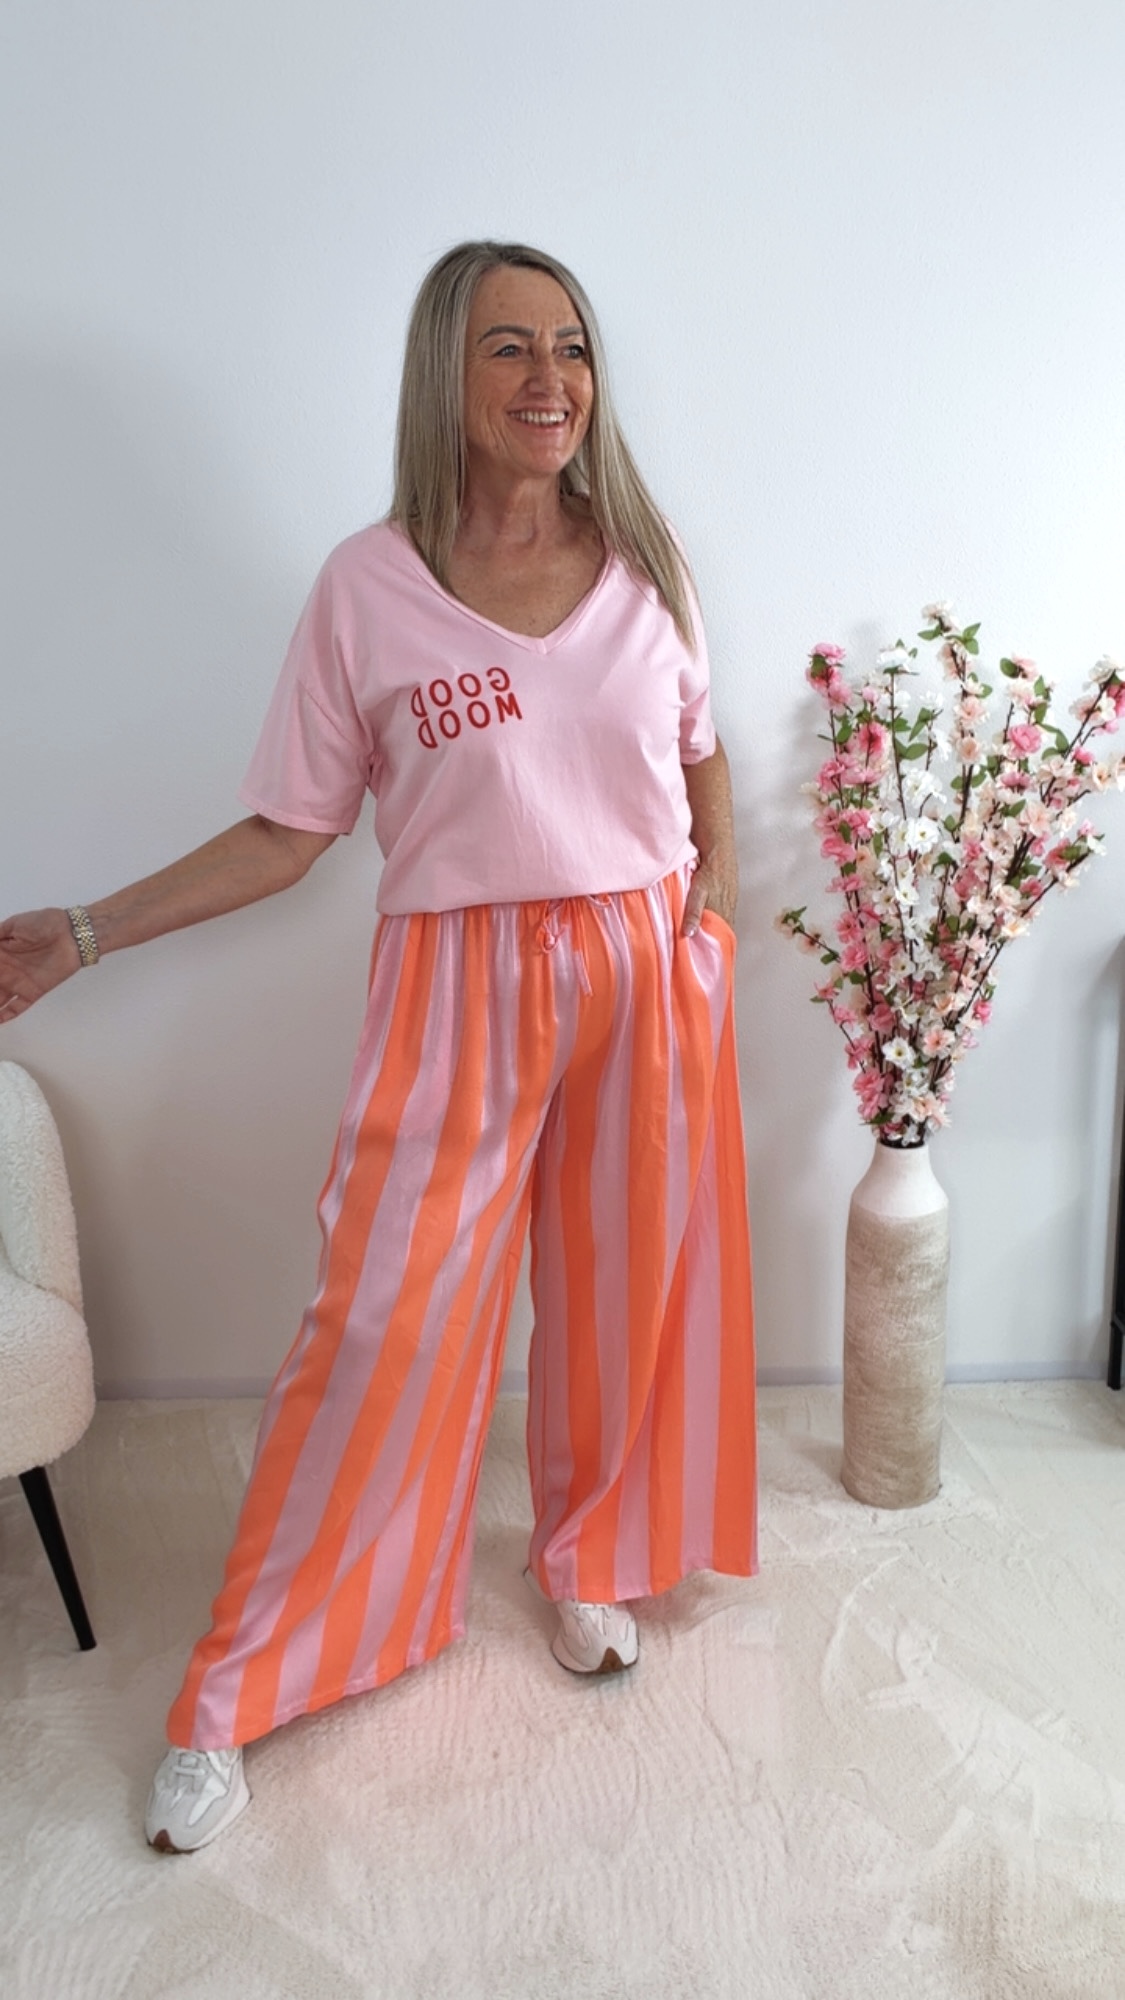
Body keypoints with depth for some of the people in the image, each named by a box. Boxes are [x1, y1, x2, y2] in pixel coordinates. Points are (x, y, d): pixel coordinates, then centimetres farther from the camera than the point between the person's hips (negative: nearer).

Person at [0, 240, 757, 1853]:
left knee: (627, 1291, 11)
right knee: (382, 1320, -1)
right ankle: (233, 1698, 16)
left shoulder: (643, 562, 2)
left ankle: (594, 1563, 39)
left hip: (646, 977, 3)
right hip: (462, 989, -3)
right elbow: (288, 834, -4)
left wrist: (711, 905, 4)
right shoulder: (370, 587, -6)